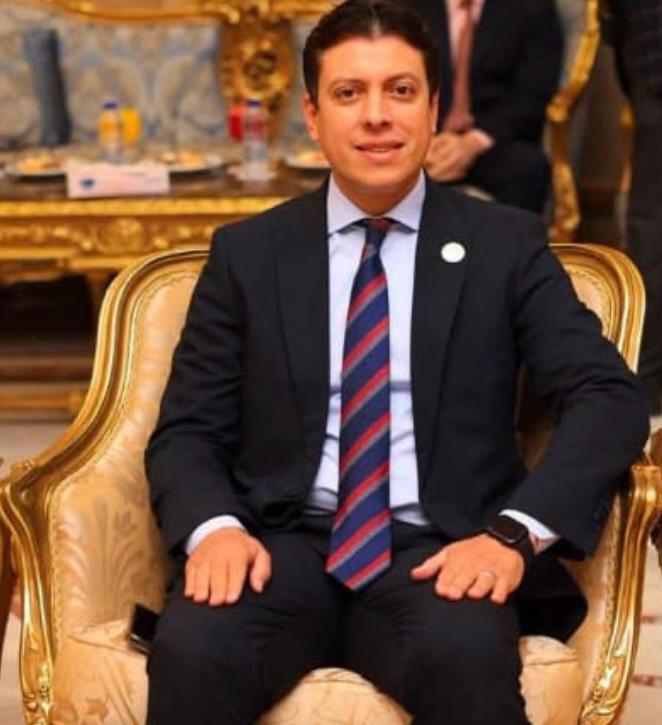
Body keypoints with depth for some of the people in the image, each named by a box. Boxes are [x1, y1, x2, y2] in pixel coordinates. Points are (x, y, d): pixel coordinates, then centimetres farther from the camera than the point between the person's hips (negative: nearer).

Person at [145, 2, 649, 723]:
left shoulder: (506, 245, 9)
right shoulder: (247, 253, 13)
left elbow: (610, 398, -1)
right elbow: (186, 430, 10)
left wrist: (515, 533, -17)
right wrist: (212, 528, -14)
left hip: (437, 555, -1)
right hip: (283, 549, 1)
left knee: (466, 658, -36)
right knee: (191, 654, -32)